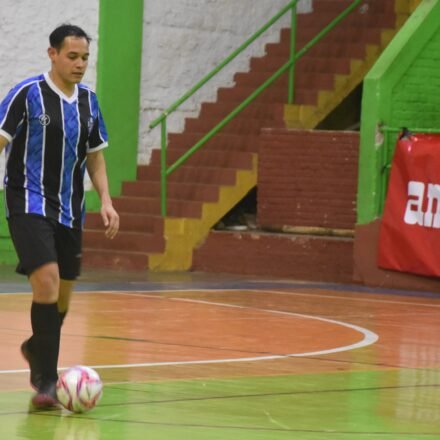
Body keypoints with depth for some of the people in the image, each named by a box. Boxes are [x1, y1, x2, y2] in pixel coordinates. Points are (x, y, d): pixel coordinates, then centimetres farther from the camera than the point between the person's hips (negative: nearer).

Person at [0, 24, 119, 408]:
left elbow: (95, 156, 18)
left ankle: (37, 348, 42)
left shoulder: (88, 101, 8)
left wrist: (105, 200, 6)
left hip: (69, 211, 6)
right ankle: (46, 380, -16)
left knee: (63, 294, 12)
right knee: (47, 282, -22)